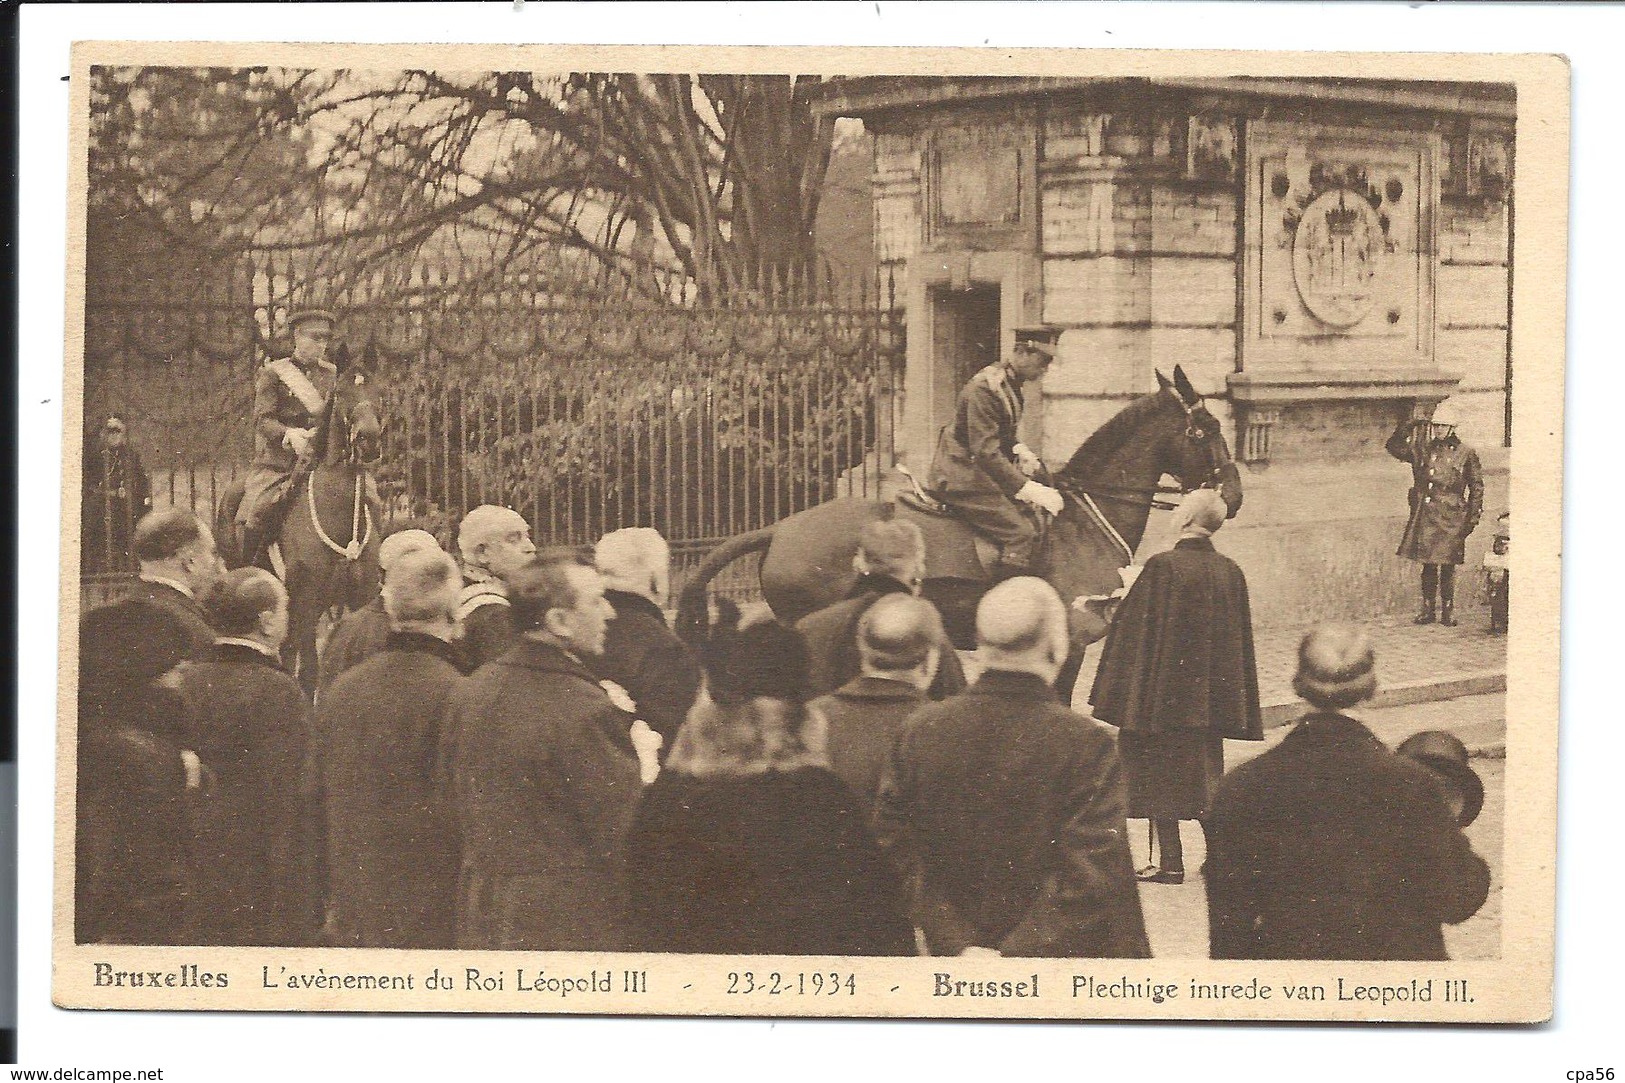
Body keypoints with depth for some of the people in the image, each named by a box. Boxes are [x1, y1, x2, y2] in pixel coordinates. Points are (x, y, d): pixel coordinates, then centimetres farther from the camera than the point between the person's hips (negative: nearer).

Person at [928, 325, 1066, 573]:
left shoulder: (1011, 383, 9)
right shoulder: (985, 388, -23)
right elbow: (986, 452, -28)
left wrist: (1018, 451, 2)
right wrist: (1028, 488, -31)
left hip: (988, 473, 10)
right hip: (963, 479, -10)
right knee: (1020, 531, -19)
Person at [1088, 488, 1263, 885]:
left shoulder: (1162, 567, -15)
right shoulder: (1231, 573, 2)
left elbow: (1136, 631, -12)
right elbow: (1240, 640, 9)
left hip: (1165, 691, -5)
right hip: (1212, 697, 5)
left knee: (1159, 774, 4)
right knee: (1205, 773, 16)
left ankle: (1168, 860, 4)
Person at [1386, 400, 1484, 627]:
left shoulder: (1466, 454, 3)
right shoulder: (1424, 450, 9)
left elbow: (1477, 486, 7)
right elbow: (1394, 448, 13)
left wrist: (1473, 516, 1)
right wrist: (1405, 430, -1)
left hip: (1450, 516, -3)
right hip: (1424, 513, 3)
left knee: (1447, 565, -2)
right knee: (1427, 565, 6)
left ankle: (1448, 610, 7)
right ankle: (1428, 609, 13)